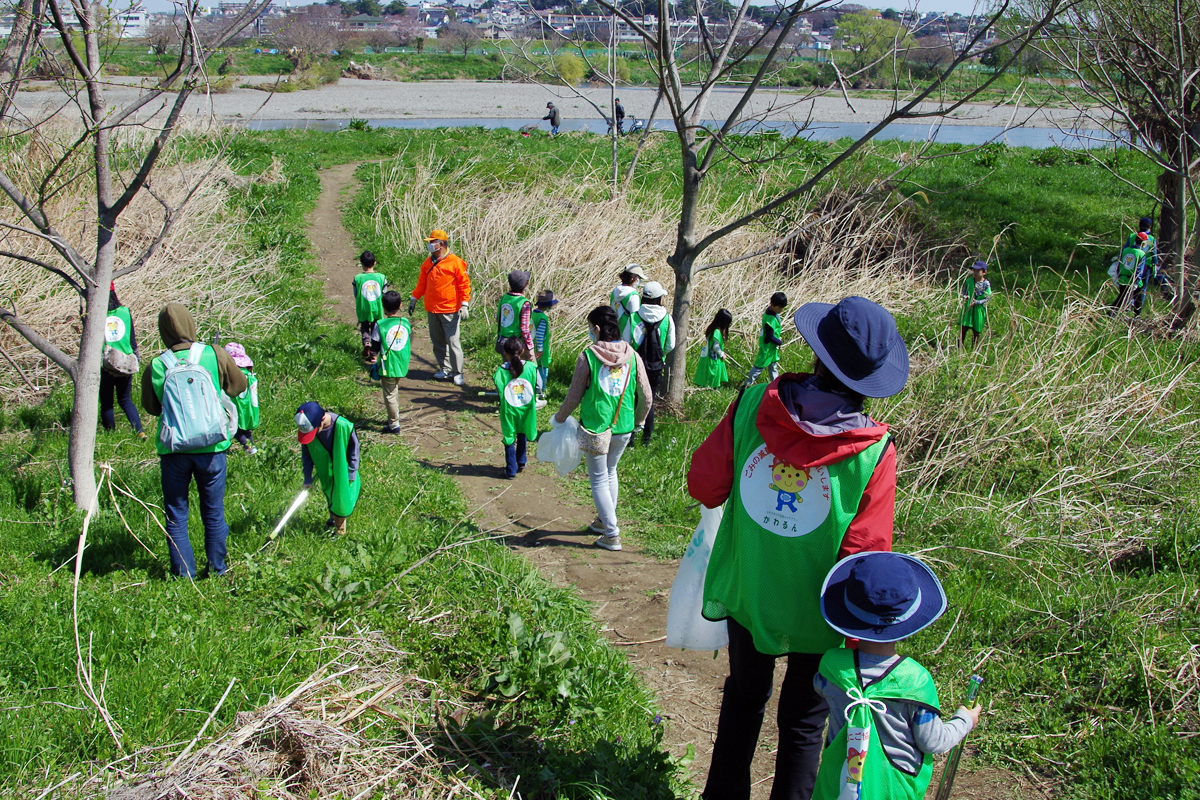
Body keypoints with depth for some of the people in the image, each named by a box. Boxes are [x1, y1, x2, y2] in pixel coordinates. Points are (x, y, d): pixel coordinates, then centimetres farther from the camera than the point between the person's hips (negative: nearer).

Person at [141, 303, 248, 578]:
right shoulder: (215, 355, -7)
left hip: (173, 451, 0)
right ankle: (217, 568, 22)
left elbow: (150, 407, 8)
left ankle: (184, 572, 15)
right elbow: (239, 385, 9)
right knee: (213, 512, 14)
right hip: (212, 447, 1)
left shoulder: (155, 367, -6)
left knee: (175, 514, 12)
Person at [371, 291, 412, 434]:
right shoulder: (406, 323, -1)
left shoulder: (380, 325, -14)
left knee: (390, 394, 4)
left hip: (388, 367, -5)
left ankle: (394, 424, 9)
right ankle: (394, 418, 31)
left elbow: (374, 348, -9)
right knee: (394, 391, 22)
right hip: (402, 366, 5)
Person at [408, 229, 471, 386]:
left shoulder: (455, 262, -7)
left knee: (452, 341, -6)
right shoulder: (428, 263, 11)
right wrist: (414, 299, 16)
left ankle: (457, 373, 2)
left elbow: (464, 284, -7)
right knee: (437, 341, 9)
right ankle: (445, 369, 20)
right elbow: (422, 283, 19)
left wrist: (465, 305, -14)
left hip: (450, 310, -6)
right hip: (432, 309, 6)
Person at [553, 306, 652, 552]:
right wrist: (639, 421, 20)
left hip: (595, 428, -4)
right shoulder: (632, 356, -4)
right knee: (611, 472, 24)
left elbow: (574, 396, -7)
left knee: (599, 479, 6)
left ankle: (612, 534, 5)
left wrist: (559, 418, 11)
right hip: (623, 428, 4)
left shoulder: (588, 357, -14)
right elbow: (645, 396, 2)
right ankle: (604, 520, 38)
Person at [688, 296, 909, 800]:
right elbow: (864, 555, -21)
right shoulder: (874, 451, -23)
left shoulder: (752, 407, -19)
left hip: (745, 593, 3)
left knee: (743, 698, 27)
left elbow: (704, 486, -9)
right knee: (803, 722, 19)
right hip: (815, 616, -3)